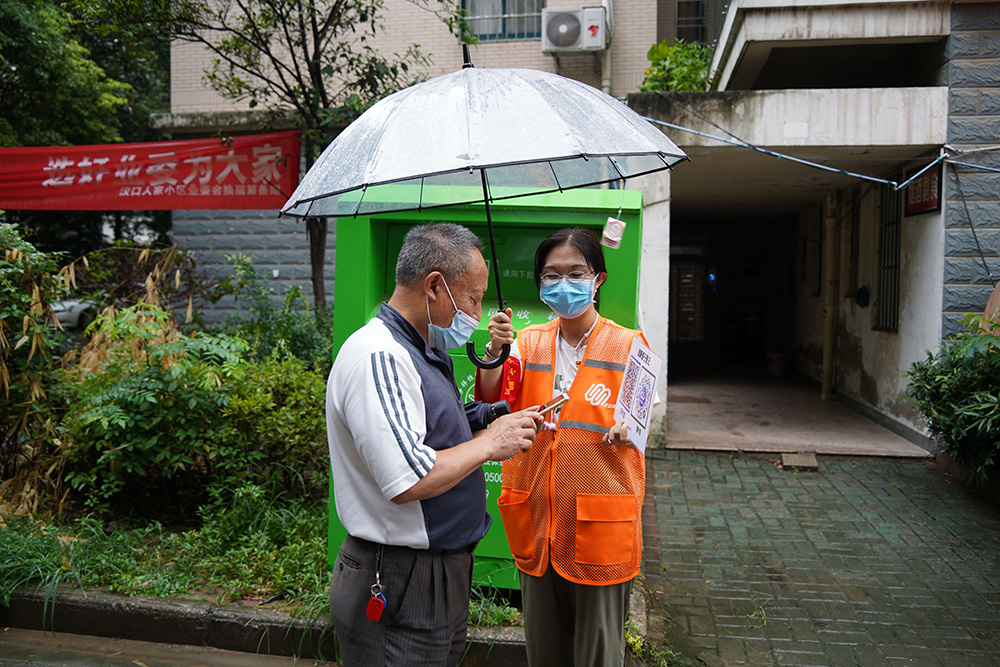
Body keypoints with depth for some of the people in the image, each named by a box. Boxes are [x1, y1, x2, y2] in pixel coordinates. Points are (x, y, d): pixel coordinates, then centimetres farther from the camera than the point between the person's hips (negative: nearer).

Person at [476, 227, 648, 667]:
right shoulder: (529, 342, 5)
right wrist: (495, 351, -28)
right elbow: (493, 396, -10)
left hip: (600, 525, -3)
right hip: (537, 520, 3)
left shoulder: (627, 345, -4)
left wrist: (625, 429, -19)